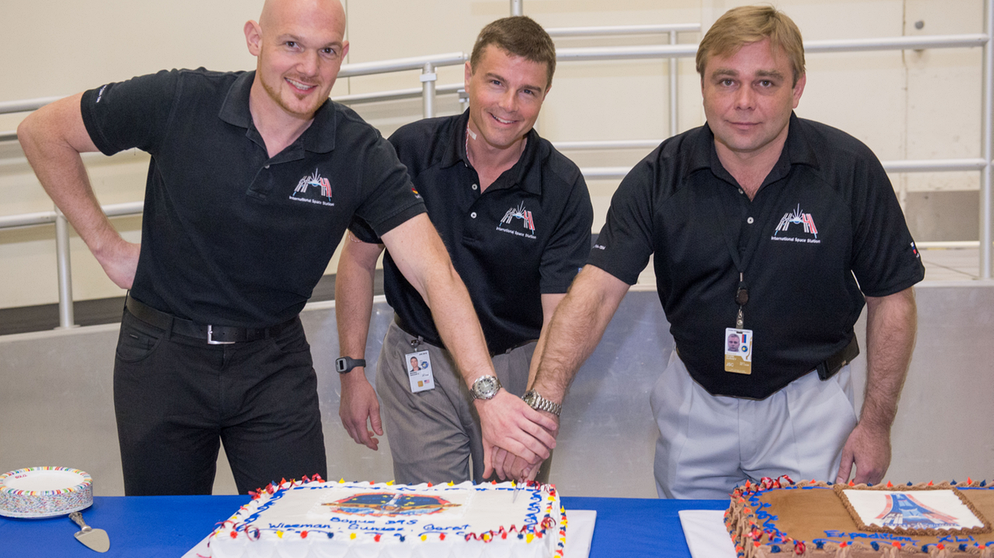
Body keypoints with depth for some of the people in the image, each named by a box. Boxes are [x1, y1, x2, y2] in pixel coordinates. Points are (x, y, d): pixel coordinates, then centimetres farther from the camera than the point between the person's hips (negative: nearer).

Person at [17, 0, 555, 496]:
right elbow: (42, 131, -2)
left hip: (274, 362, 1)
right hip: (162, 356, 0)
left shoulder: (360, 154, -13)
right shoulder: (178, 104, -15)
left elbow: (433, 273, -21)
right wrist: (107, 246, -4)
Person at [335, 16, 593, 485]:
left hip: (518, 368, 0)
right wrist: (352, 371, -3)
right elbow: (358, 258, 0)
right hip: (419, 360, 0)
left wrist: (536, 411, -32)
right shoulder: (410, 150, -10)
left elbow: (559, 316, -16)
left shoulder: (563, 188, -12)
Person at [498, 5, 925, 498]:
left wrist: (876, 424, -5)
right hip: (694, 399, 2)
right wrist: (546, 392, -34)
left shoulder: (851, 171, -13)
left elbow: (892, 298, -4)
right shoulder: (659, 177, -12)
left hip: (805, 402, -1)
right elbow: (596, 290, -19)